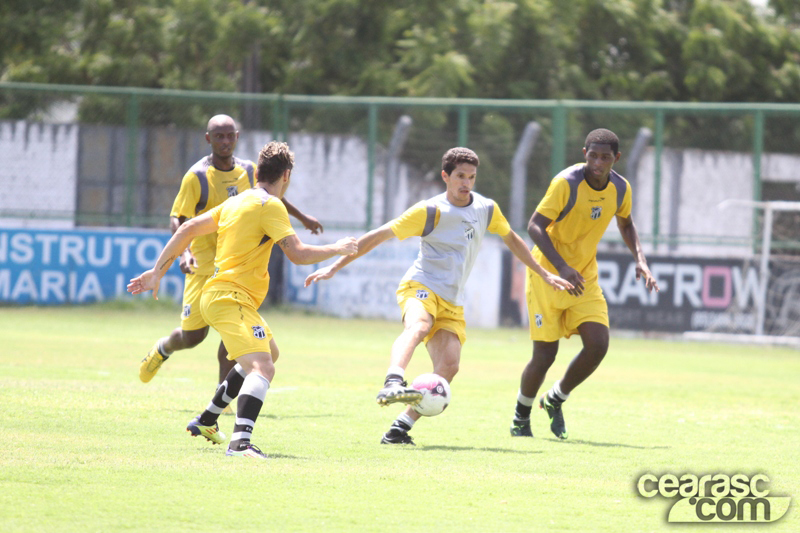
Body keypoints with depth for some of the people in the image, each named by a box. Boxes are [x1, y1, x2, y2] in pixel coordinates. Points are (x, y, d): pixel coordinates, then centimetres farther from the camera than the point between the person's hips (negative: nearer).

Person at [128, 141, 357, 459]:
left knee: (269, 353, 31)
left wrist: (158, 272, 19)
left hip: (217, 296, 10)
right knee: (262, 368, -26)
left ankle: (207, 421, 38)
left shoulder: (235, 203, 16)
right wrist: (338, 249, -1)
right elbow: (298, 254, -16)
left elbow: (187, 230, 17)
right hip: (231, 298, -10)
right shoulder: (270, 206, -11)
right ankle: (241, 442, -46)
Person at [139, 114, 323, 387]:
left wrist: (302, 218, 37)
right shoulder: (197, 176, -10)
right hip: (204, 264, -3)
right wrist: (184, 252, -29)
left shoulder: (249, 171, 4)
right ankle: (163, 348, 35)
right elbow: (177, 219, -12)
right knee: (193, 335, -2)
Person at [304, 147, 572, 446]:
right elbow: (378, 236, -6)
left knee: (449, 365, -16)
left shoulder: (487, 210, 10)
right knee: (418, 327, -39)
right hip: (421, 286, -6)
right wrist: (335, 267, -11)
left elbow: (511, 239, 29)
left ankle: (400, 429, -13)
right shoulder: (429, 212, -6)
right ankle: (392, 384, -65)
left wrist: (544, 274, 32)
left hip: (452, 302, 6)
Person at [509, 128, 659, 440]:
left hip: (585, 277, 5)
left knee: (598, 345, -12)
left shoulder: (620, 189, -3)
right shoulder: (566, 183, -20)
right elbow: (535, 227, -21)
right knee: (545, 354, -6)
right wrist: (562, 267, -32)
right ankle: (521, 416, 22)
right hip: (548, 274, -5)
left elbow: (625, 223, 18)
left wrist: (640, 259, 2)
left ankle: (556, 400, 14)